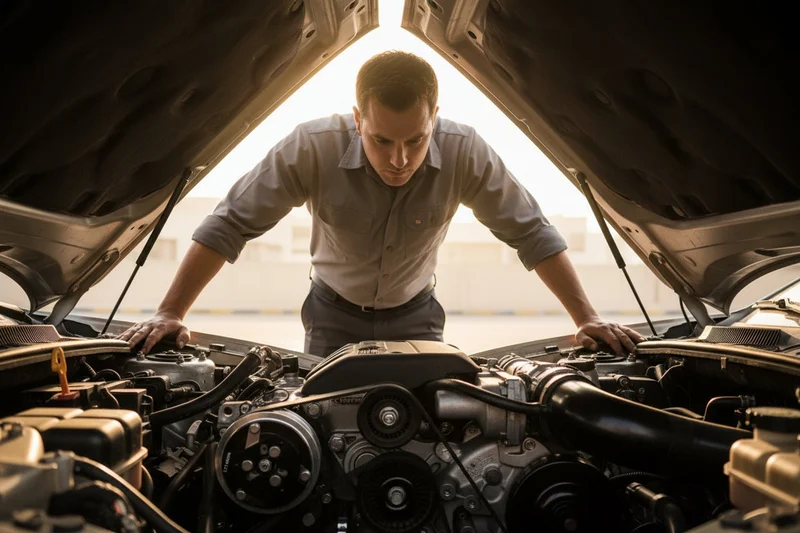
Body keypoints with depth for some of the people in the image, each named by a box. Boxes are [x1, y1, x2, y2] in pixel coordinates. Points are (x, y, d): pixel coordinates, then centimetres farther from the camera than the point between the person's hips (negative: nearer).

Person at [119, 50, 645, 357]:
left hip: (415, 314, 1)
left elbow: (532, 232, -17)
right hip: (334, 312, 0)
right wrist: (170, 314, -25)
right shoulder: (314, 147, -30)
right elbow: (230, 224, -24)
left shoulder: (465, 152, -27)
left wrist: (588, 318, -20)